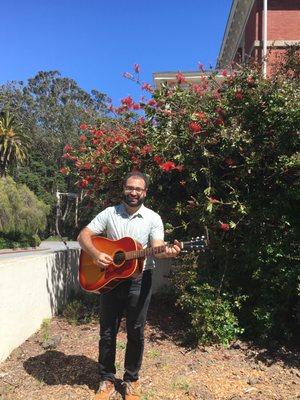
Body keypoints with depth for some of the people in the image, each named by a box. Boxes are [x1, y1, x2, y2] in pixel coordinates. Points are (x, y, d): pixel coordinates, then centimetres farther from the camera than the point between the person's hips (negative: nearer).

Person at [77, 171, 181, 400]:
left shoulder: (153, 218, -1)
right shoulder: (109, 214, 2)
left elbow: (156, 248, -12)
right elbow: (84, 235, 0)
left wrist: (167, 252, -35)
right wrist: (96, 254, -18)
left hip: (139, 280, -1)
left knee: (136, 332, 10)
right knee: (108, 332, 11)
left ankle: (132, 379, 30)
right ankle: (107, 379, 30)